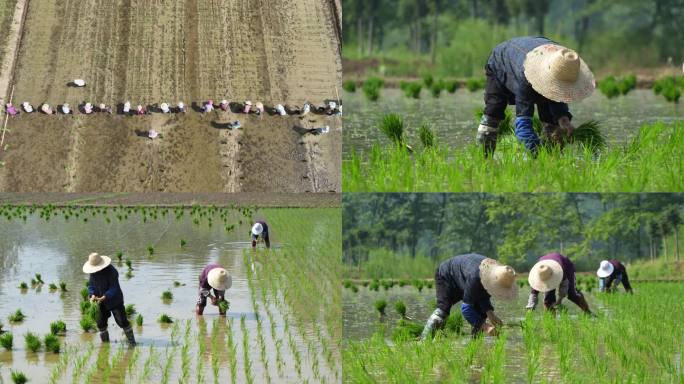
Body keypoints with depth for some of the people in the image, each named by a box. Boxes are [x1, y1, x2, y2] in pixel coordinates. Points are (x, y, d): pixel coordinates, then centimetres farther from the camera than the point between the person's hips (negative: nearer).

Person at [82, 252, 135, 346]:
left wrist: (104, 297, -35)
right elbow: (91, 285, 3)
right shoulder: (93, 273, -4)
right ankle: (105, 342, 22)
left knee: (122, 321, -6)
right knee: (101, 323, 6)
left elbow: (114, 288, -25)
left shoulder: (111, 271, -24)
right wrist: (93, 295, -18)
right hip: (101, 303, 6)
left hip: (114, 301, -6)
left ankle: (131, 341, 5)